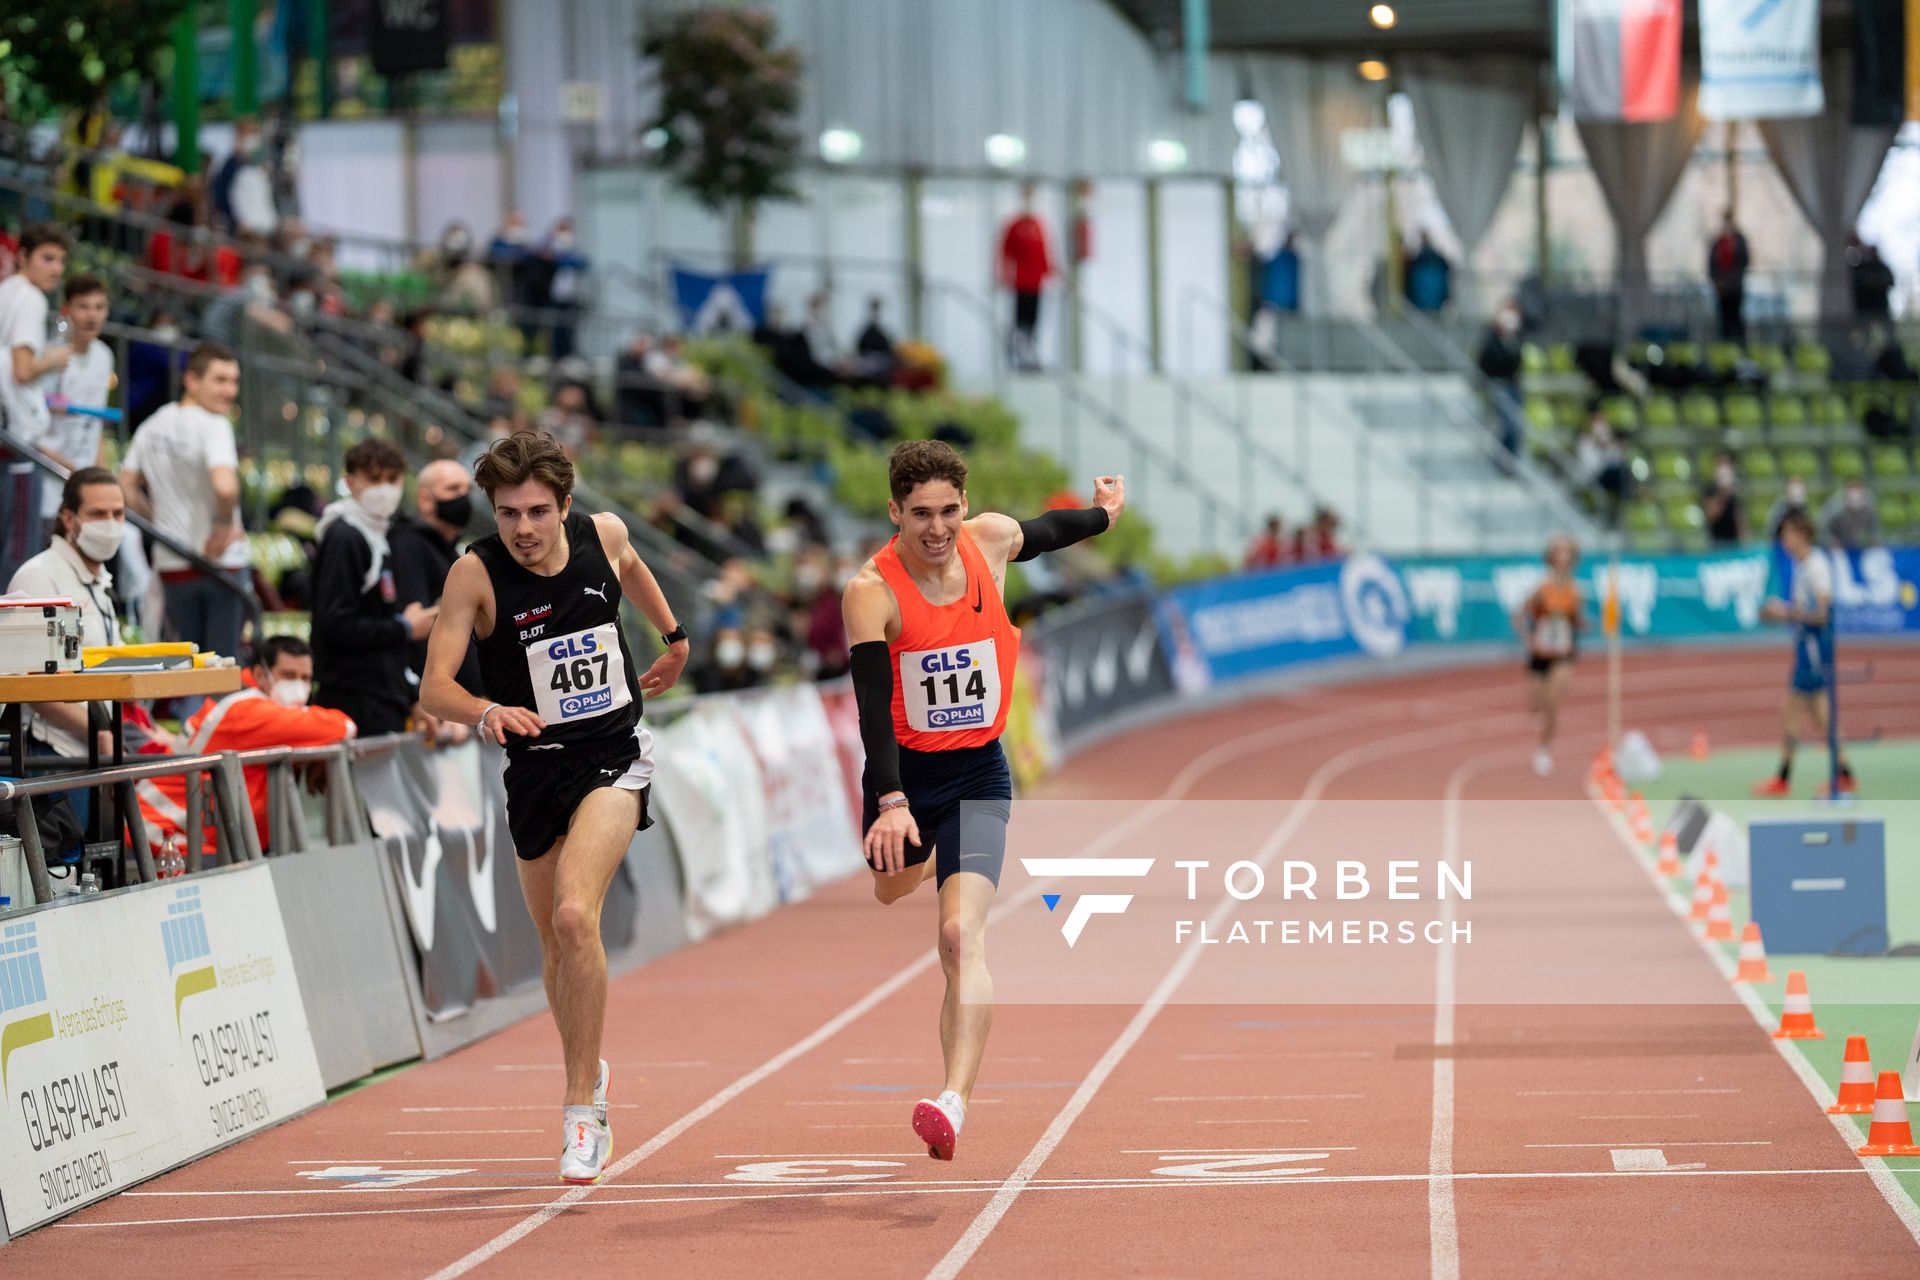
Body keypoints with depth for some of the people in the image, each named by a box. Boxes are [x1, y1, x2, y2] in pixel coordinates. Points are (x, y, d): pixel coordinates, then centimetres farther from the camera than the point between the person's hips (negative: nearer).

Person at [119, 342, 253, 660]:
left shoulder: (152, 427, 9)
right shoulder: (212, 425, -14)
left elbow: (126, 489, 12)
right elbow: (225, 487, -29)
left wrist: (160, 523, 14)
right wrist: (225, 524, -13)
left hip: (172, 567, 6)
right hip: (223, 561, -6)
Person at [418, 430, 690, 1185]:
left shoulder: (603, 534, -8)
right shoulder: (475, 573, -16)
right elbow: (434, 688, -24)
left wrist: (673, 635, 28)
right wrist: (485, 712, -44)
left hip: (613, 755, -1)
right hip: (535, 767, 1)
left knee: (574, 916, -23)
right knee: (556, 942, 15)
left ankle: (584, 1108, -17)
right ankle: (586, 1073, 42)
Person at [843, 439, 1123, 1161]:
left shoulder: (993, 540, -8)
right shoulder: (872, 591, -20)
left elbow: (1045, 531, 17)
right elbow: (872, 703, -29)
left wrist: (1104, 512, 38)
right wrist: (891, 803, -42)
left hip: (978, 776, 0)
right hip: (903, 775, 0)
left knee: (962, 934, -19)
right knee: (894, 887, 28)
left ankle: (954, 1101, -33)